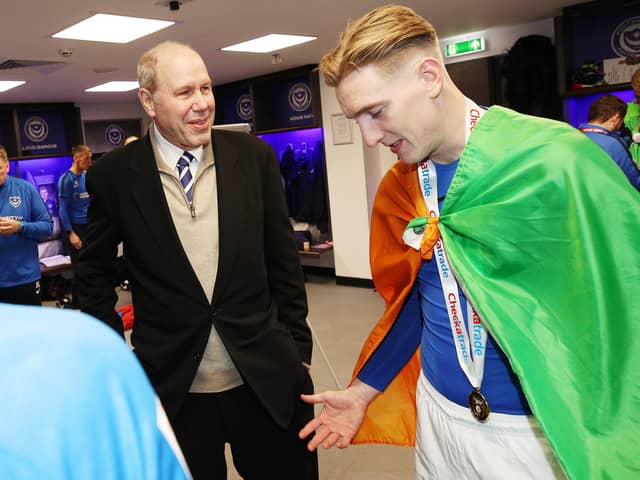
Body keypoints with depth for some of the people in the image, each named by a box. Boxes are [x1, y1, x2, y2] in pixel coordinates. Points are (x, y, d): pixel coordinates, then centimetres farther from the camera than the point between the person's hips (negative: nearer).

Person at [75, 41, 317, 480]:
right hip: (172, 388, -1)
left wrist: (297, 349, 4)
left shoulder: (254, 156, -2)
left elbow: (284, 261, 3)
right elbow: (95, 271, 7)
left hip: (268, 378, 1)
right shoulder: (115, 175, -5)